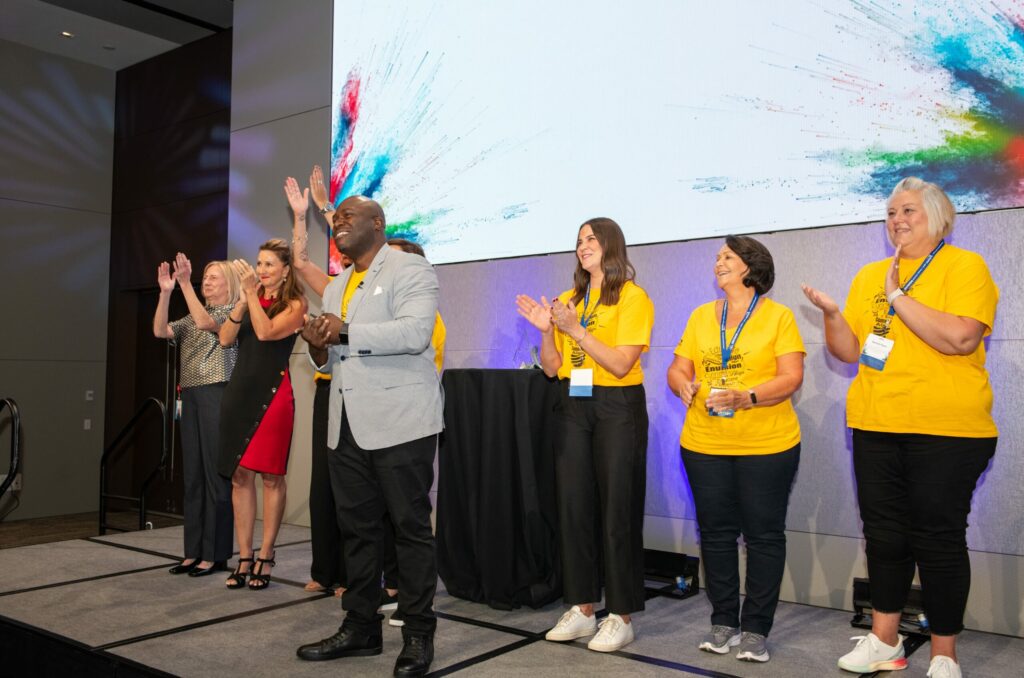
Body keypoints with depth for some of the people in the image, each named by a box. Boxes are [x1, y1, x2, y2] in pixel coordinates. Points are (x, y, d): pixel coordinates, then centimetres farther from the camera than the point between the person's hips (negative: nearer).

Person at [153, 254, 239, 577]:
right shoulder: (191, 318, 21)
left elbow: (205, 323, -17)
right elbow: (160, 331, 5)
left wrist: (185, 284, -19)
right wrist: (165, 292, -5)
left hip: (219, 396, -7)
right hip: (191, 397, 7)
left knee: (217, 474, -6)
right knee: (193, 475, 7)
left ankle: (216, 554, 0)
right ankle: (194, 551, 13)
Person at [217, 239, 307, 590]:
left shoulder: (294, 305, 0)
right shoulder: (250, 299, 15)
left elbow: (265, 332, -16)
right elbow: (225, 338, 4)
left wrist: (252, 292, -13)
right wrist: (243, 300, -6)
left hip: (273, 393, -5)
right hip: (240, 391, 5)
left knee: (271, 477, -1)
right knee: (239, 476, 5)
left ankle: (265, 556, 8)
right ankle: (244, 557, 12)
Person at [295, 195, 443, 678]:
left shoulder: (408, 269, -4)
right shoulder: (335, 287, 20)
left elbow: (415, 332, -20)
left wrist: (345, 332, -21)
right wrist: (320, 349, -1)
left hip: (399, 423, -8)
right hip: (347, 425, 8)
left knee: (411, 527, 1)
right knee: (356, 528, 13)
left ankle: (418, 635, 11)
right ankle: (360, 627, 25)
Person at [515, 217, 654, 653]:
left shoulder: (632, 297, -4)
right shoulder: (569, 300, 12)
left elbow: (621, 364, -14)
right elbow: (552, 368, 10)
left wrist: (575, 328, -16)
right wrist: (546, 330, -6)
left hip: (617, 408, -5)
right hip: (574, 407, 6)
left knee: (617, 511, -2)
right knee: (574, 507, 6)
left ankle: (622, 617, 9)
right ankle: (582, 608, 17)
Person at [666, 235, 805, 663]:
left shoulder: (778, 316, -1)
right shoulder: (701, 315, 10)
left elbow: (791, 378, -10)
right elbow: (677, 369, 10)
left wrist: (745, 397, -24)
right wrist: (684, 386, -13)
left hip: (767, 446, -3)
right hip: (704, 443, 4)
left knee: (764, 535, 4)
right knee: (716, 532, 9)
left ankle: (755, 628, 16)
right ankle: (723, 621, 22)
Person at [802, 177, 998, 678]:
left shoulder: (964, 266, -4)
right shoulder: (869, 276, 12)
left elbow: (960, 338, -20)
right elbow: (849, 351, 10)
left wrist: (899, 297, -16)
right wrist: (831, 313, -7)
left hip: (947, 430, -5)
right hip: (875, 428, 5)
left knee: (938, 538, 3)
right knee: (883, 534, 11)